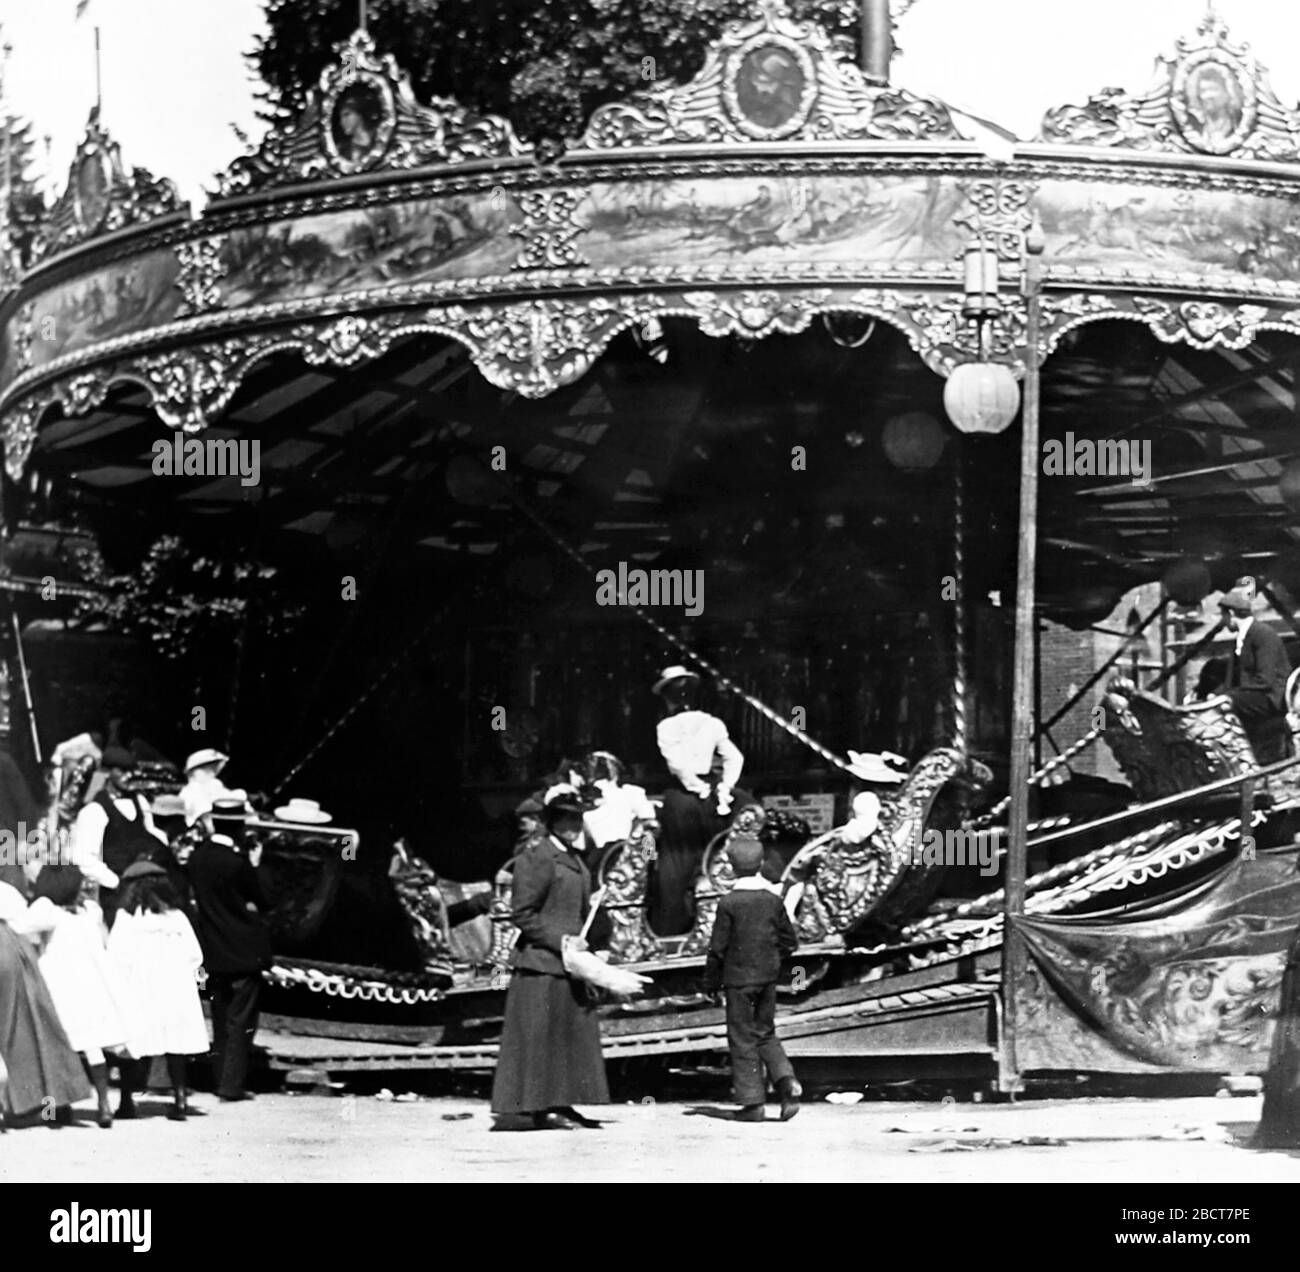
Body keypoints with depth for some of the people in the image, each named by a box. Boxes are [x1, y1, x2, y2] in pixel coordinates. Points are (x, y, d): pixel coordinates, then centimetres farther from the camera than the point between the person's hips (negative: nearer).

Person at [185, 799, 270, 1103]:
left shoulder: (197, 857, -1)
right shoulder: (238, 861, -19)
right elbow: (260, 901, -9)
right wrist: (254, 865, 0)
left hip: (214, 951, 6)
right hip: (244, 950, -6)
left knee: (221, 1018, 16)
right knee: (241, 1020, 0)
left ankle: (222, 1080, 20)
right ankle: (232, 1085, -2)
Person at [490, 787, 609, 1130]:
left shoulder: (574, 859, 17)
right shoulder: (535, 857, -11)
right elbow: (523, 915, -15)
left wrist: (582, 947, 12)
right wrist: (560, 941, -19)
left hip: (568, 964, 9)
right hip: (541, 963, -9)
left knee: (576, 1034, 10)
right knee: (542, 1035, -6)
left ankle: (561, 1105, 15)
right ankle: (542, 1108, -2)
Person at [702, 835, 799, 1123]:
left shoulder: (729, 903, -13)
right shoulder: (773, 899, 0)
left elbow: (718, 948, -10)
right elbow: (789, 940, 7)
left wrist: (711, 981, 2)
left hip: (739, 978, -4)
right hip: (768, 977, 4)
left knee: (742, 1038, 4)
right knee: (766, 1033, 17)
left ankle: (752, 1102, 3)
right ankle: (786, 1082, -3)